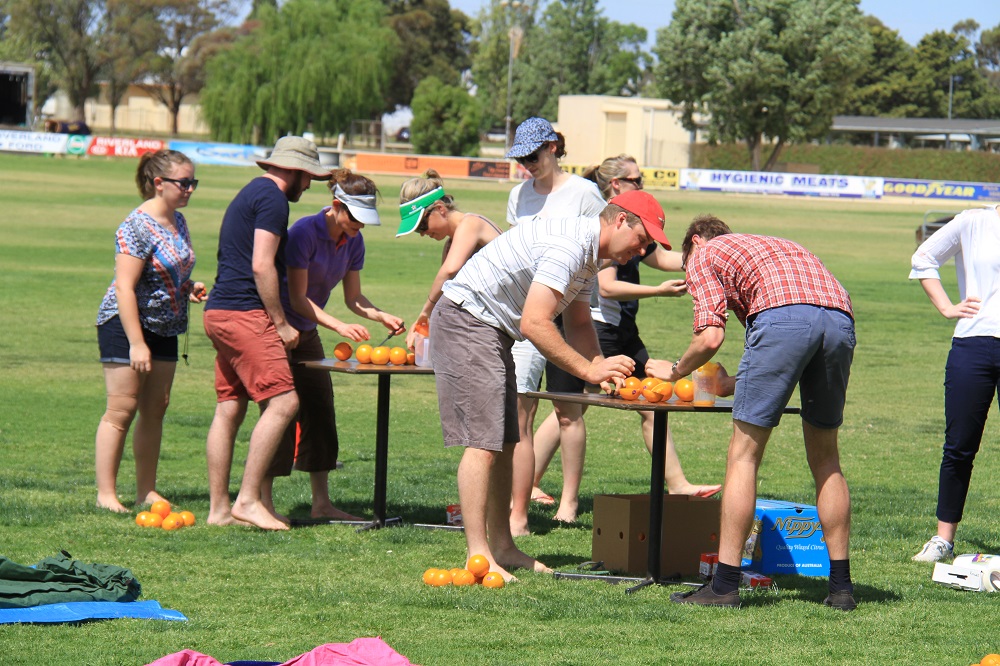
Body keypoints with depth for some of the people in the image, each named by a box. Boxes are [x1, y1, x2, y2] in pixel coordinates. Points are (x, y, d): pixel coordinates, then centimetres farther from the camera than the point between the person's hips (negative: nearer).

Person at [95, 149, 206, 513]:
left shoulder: (178, 222, 9)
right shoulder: (138, 226, -18)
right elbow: (125, 287, -22)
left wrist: (189, 289, 4)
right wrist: (136, 343, -25)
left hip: (164, 328, 8)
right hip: (125, 324, -8)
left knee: (155, 408, 9)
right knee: (122, 408, -7)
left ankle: (146, 491, 15)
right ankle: (106, 493, -3)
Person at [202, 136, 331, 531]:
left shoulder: (251, 193, 24)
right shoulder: (272, 198, -8)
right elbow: (262, 266, -17)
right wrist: (281, 324, -11)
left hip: (220, 313, 11)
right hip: (244, 314, -11)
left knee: (229, 409, 9)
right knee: (283, 402, -13)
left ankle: (219, 508, 9)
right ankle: (248, 500, -16)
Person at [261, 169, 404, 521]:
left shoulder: (353, 241, 1)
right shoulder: (305, 232, -21)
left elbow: (353, 297, 7)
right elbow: (298, 298, -21)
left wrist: (381, 316, -12)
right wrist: (340, 326, -29)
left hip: (306, 333, 8)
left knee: (320, 410, 6)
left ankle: (321, 503, 10)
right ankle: (263, 502, -8)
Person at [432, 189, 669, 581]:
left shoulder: (589, 256, 11)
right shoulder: (568, 246, -23)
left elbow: (578, 324, 18)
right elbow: (534, 324, -29)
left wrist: (602, 369, -1)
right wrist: (589, 369, -25)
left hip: (492, 329, 11)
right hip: (465, 322, -11)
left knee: (504, 442, 11)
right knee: (482, 441, -14)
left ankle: (502, 546, 16)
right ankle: (478, 555, -14)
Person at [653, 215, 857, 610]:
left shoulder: (704, 254, 21)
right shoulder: (779, 247, 41)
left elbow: (710, 337, 6)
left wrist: (674, 371, 24)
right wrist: (736, 384, 43)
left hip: (783, 315, -6)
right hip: (840, 319, 6)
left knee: (744, 456, 3)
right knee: (825, 459, 18)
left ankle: (725, 584, 0)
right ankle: (840, 585, 18)